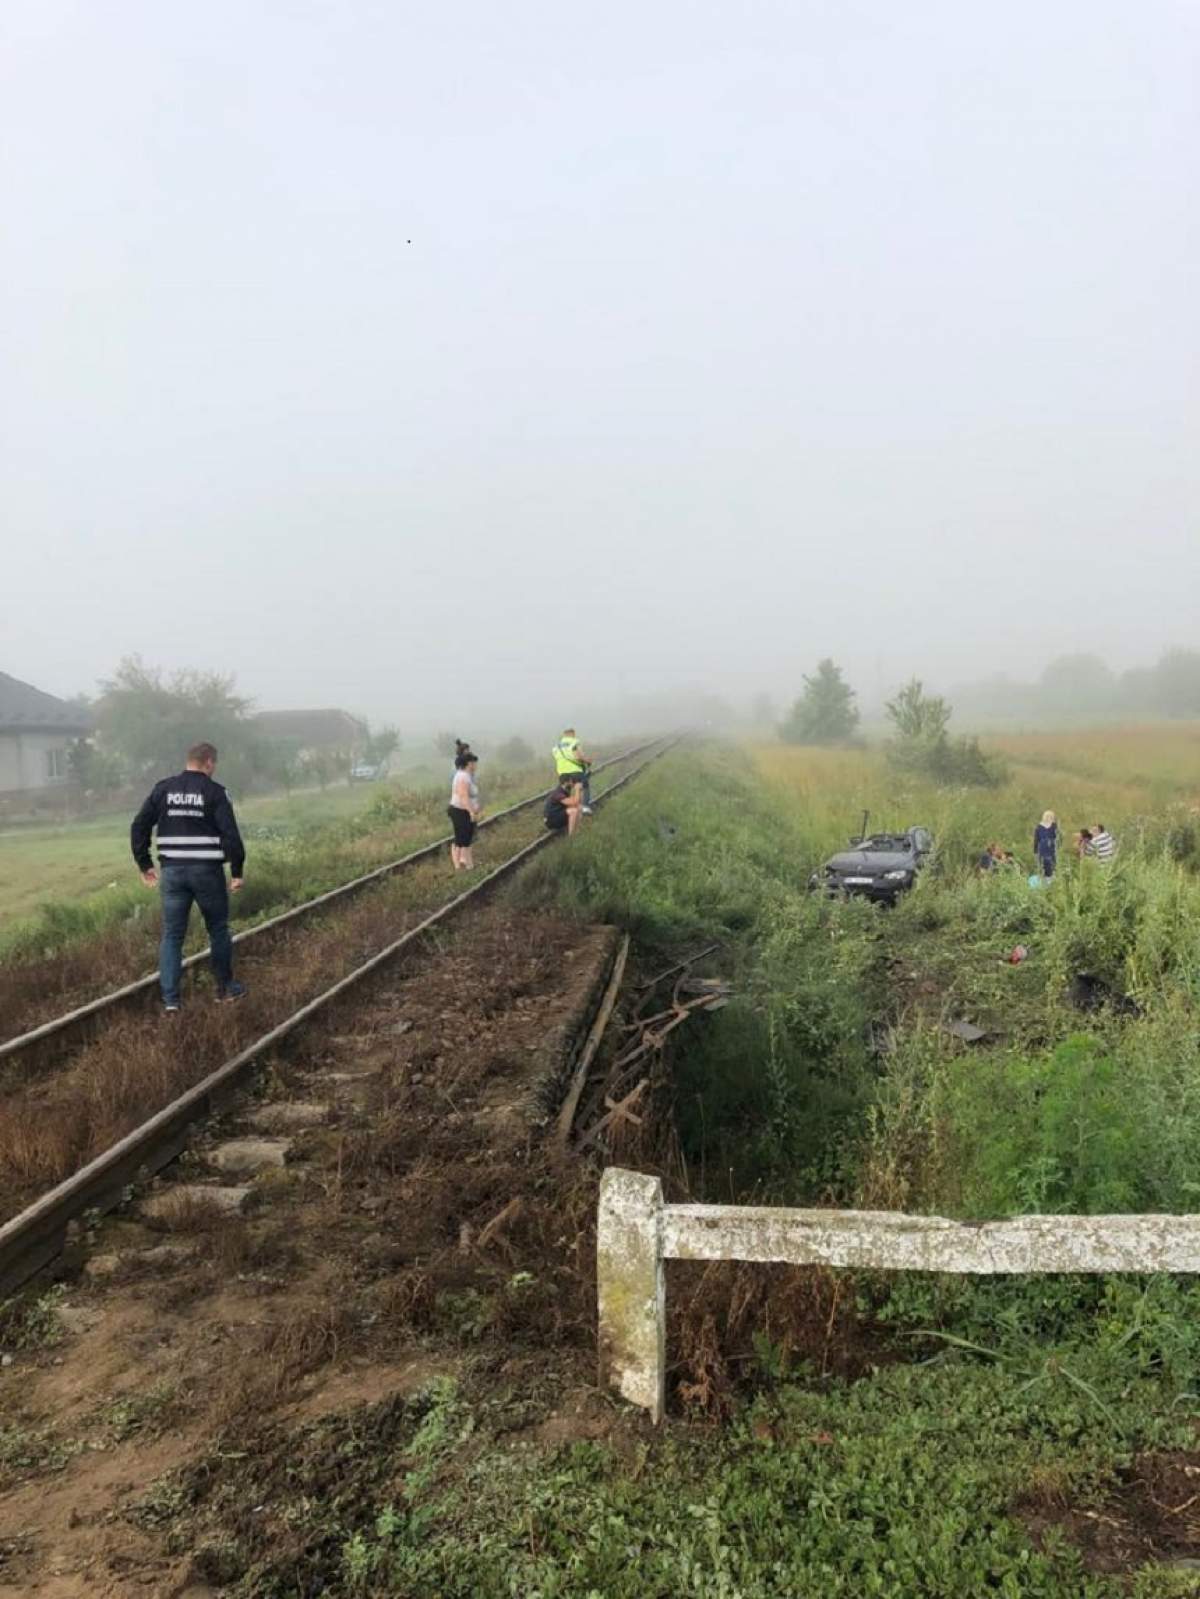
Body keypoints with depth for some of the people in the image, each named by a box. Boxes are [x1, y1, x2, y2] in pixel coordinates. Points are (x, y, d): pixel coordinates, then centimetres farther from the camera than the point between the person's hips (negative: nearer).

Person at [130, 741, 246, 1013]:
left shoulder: (163, 788, 5)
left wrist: (145, 864, 12)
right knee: (218, 929, 14)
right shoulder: (214, 791, -6)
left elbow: (139, 827, 5)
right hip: (207, 870, -3)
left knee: (172, 934, 8)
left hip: (172, 871, 3)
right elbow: (230, 834, -13)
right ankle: (225, 987, 25)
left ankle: (170, 998, 4)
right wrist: (237, 870, -5)